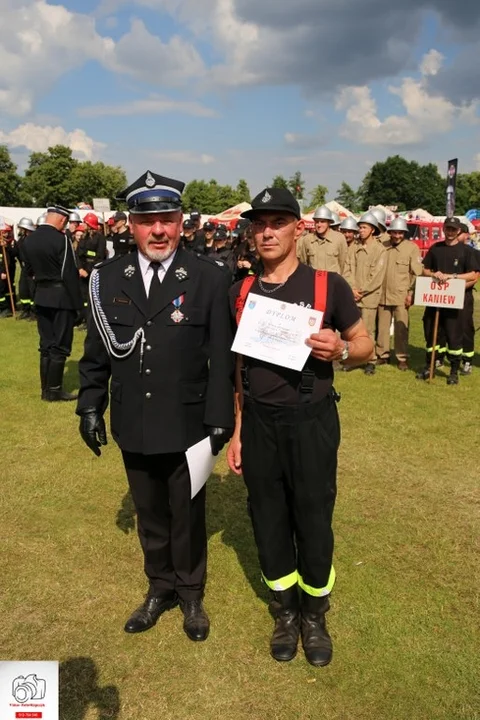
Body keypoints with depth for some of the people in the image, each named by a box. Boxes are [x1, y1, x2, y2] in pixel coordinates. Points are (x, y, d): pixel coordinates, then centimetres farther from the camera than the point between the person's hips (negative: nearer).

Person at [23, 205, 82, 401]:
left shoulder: (29, 240, 7)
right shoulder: (61, 239, -16)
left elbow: (29, 270, 14)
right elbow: (70, 274, -17)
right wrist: (77, 303, -12)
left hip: (41, 297, 7)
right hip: (61, 297, -7)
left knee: (46, 344, 13)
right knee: (60, 346, 1)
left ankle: (46, 389, 19)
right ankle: (54, 390, 6)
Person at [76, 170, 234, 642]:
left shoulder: (210, 278, -10)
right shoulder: (108, 278, -1)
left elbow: (222, 357, -9)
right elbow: (95, 351, 6)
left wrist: (220, 419, -9)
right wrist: (90, 406, 5)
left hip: (187, 427, -3)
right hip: (133, 427, 3)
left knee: (187, 516, 16)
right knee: (149, 515, 20)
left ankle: (190, 594, 40)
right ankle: (159, 588, 43)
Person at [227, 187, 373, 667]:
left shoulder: (328, 285, -6)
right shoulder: (240, 293, 4)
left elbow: (365, 346, 3)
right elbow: (238, 367, 11)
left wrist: (340, 349, -20)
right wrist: (236, 431, 9)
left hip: (311, 421, -3)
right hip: (258, 424, 3)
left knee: (313, 522, 8)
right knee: (269, 522, 13)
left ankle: (315, 617, 34)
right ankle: (285, 613, 36)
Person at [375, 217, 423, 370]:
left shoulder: (412, 247, -4)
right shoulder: (383, 247, 7)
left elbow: (417, 272, -5)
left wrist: (411, 293, -10)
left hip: (401, 296, -4)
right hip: (383, 294, 4)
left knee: (401, 328, 0)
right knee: (382, 326, 10)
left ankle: (402, 358, 10)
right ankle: (382, 354, 22)